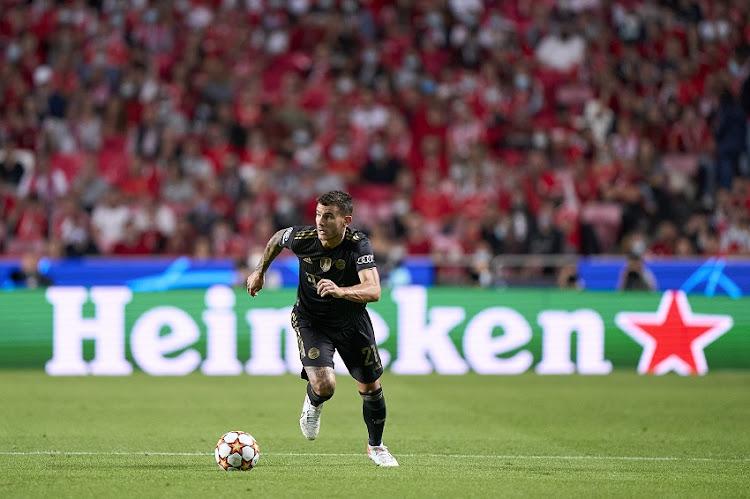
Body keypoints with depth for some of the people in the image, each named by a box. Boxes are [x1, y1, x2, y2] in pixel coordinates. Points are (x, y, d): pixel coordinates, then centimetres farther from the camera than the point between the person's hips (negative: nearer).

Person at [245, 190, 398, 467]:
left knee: (371, 387, 8)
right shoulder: (302, 237, -22)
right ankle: (313, 404, 19)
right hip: (311, 321, -1)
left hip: (352, 321, 1)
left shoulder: (358, 244, -28)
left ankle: (376, 446, 35)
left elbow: (373, 290, -40)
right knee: (324, 385, -21)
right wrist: (260, 270, 15)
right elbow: (278, 238, 4)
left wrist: (341, 291, -57)